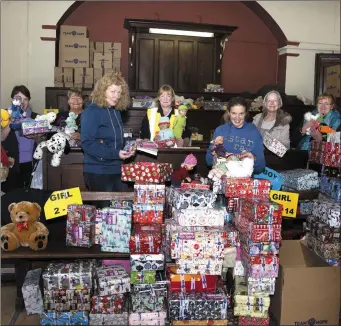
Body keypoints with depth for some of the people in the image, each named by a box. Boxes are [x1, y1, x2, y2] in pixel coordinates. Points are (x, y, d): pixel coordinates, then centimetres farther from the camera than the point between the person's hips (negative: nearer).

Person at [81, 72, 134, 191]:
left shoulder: (116, 112, 10)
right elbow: (87, 144, -20)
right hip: (98, 172, -7)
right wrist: (114, 154, -24)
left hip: (117, 170, 7)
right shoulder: (91, 112, -13)